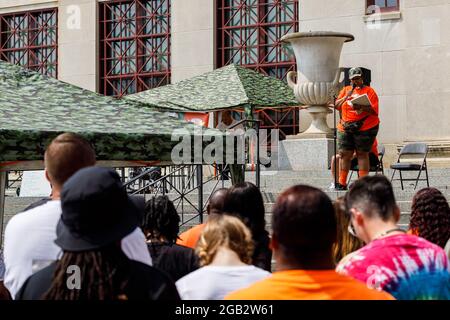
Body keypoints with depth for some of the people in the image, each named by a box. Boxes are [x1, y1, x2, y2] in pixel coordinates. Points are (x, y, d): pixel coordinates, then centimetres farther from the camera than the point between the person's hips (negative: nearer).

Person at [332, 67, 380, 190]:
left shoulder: (369, 91, 2)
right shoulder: (345, 90, 16)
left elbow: (374, 111, -7)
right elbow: (336, 105, 9)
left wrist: (361, 107, -23)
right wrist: (347, 96, -5)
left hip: (365, 128, -4)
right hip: (345, 128, 4)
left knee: (362, 154, -2)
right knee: (344, 154, 2)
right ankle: (341, 183, 7)